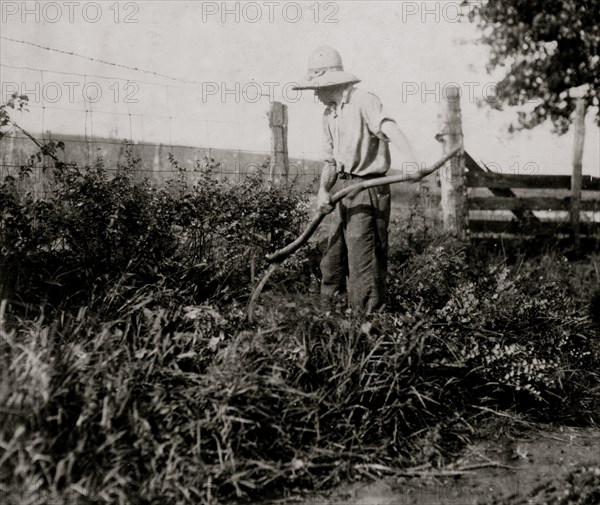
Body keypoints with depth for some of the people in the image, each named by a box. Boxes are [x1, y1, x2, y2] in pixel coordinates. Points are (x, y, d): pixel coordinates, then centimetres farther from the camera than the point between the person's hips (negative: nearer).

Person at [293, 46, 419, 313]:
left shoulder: (363, 101, -12)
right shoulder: (329, 114, 14)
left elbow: (389, 128, -31)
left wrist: (409, 159, -49)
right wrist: (323, 190, 0)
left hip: (367, 189, -8)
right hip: (343, 188, 9)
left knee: (362, 260, -7)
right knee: (333, 258, 16)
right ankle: (327, 310, 30)